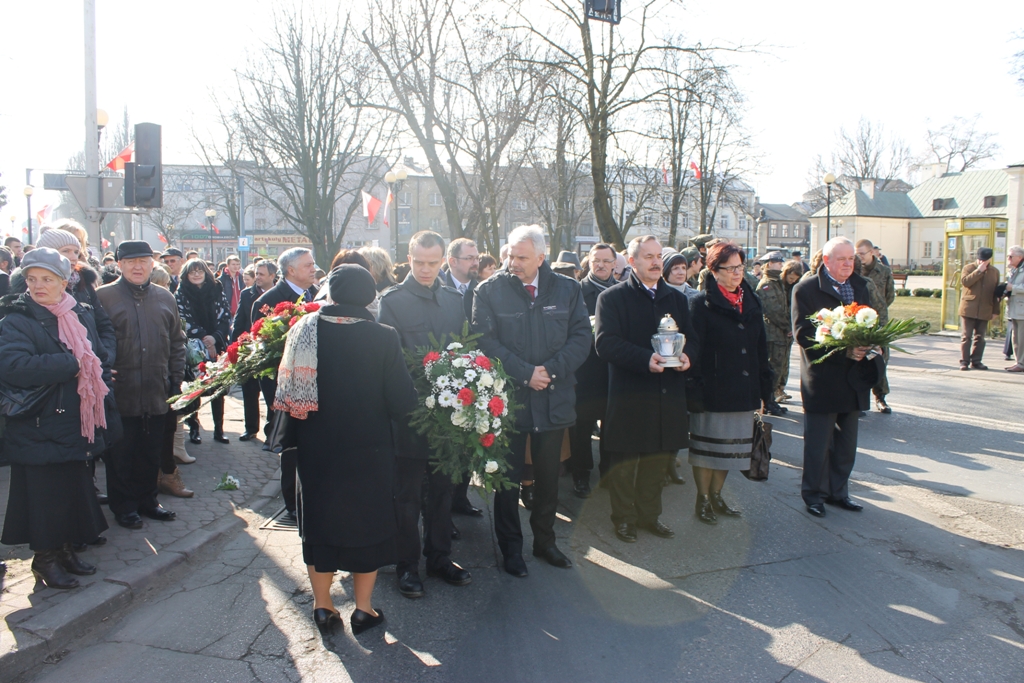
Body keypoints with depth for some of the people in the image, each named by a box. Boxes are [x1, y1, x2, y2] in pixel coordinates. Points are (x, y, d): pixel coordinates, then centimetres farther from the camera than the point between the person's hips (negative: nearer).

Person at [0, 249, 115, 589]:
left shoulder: (82, 315, 8)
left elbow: (101, 360, 14)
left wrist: (104, 414, 5)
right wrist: (71, 365, -23)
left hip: (78, 426, 6)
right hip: (39, 429, -5)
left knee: (76, 489, 13)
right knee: (44, 494, 3)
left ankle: (66, 548, 30)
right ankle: (45, 558, 20)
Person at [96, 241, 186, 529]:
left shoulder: (165, 299, 9)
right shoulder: (103, 297, -4)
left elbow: (177, 342, 14)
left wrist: (176, 379, 8)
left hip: (156, 395, 4)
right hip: (120, 395, -4)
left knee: (150, 452, 14)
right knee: (120, 454, 7)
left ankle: (147, 500, 29)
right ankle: (123, 506, 22)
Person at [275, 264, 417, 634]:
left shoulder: (305, 329, -10)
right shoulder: (383, 337, -16)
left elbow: (287, 387, -5)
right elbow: (403, 400, -15)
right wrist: (389, 415, 6)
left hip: (317, 448, 2)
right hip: (369, 450, -2)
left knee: (320, 517, 17)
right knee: (367, 519, 14)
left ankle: (322, 606, 30)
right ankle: (363, 609, 24)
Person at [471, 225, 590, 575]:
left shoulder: (568, 290, 2)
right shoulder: (489, 291, -4)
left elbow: (581, 337, -1)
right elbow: (486, 342, -10)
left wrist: (551, 370, -14)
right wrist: (525, 373, -17)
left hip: (554, 398, 2)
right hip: (508, 398, -2)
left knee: (548, 477, 15)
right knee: (508, 477, 9)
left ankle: (544, 539, 32)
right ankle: (510, 547, 24)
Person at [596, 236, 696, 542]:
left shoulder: (676, 298, 15)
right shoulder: (613, 297, -3)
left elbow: (691, 336, 14)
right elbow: (606, 344, -14)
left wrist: (686, 354, -10)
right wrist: (645, 359, -25)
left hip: (668, 394, 5)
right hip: (629, 394, -5)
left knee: (658, 459, 13)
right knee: (625, 460, 6)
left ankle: (650, 514, 29)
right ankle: (623, 518, 22)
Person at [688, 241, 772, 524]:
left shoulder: (751, 301, 10)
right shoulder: (701, 303, -8)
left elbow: (761, 348, 12)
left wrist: (764, 389, 8)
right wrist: (697, 391, -18)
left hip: (743, 391, 6)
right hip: (713, 391, -6)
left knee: (731, 447, 14)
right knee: (707, 446, 5)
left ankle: (716, 495, 29)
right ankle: (703, 499, 19)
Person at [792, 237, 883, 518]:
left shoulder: (860, 286, 11)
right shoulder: (806, 289, -9)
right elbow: (803, 334, -15)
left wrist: (871, 344, -9)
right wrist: (843, 350, -22)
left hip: (854, 378, 6)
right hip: (822, 377, -6)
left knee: (846, 443, 14)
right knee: (818, 442, 5)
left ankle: (838, 491, 28)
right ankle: (813, 493, 19)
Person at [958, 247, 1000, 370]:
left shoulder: (995, 272, 12)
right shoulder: (968, 268, 4)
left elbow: (996, 293, 13)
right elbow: (965, 281, -15)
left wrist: (995, 311, 10)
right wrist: (979, 271, -15)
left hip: (985, 311, 3)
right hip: (969, 309, -3)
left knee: (980, 338, 7)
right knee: (966, 336, -2)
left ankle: (976, 361, 14)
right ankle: (964, 361, 0)